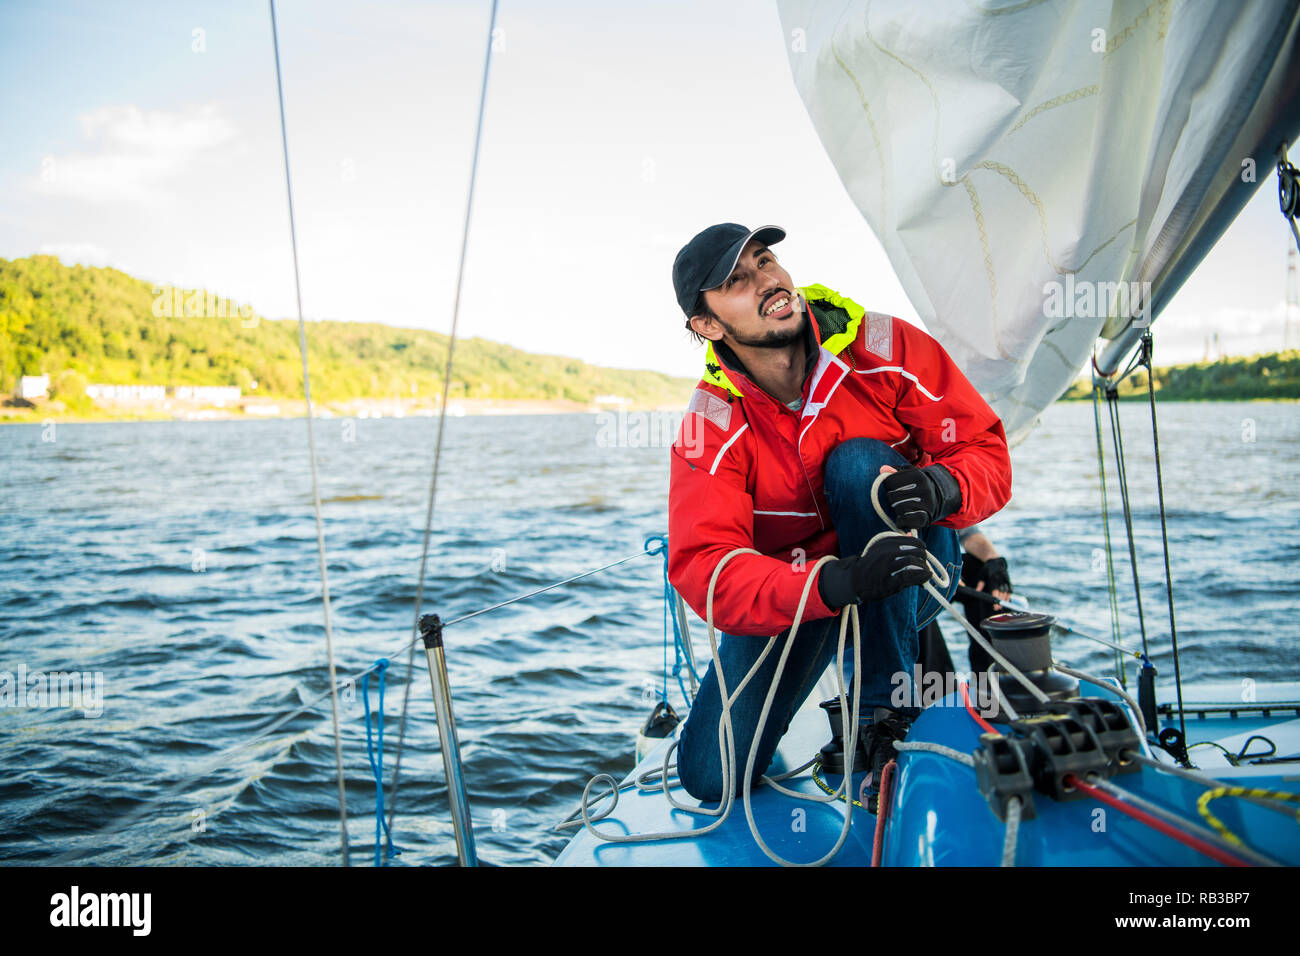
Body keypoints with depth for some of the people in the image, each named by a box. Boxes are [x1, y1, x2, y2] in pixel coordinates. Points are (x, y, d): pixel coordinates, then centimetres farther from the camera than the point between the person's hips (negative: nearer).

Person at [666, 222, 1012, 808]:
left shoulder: (884, 348, -16)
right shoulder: (710, 427, -18)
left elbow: (986, 452, -12)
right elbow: (704, 568, -30)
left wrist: (942, 487, -38)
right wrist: (837, 583, -47)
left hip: (912, 573, 0)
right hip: (794, 590, 1)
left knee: (859, 461, -32)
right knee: (711, 777, -12)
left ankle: (886, 705, -22)